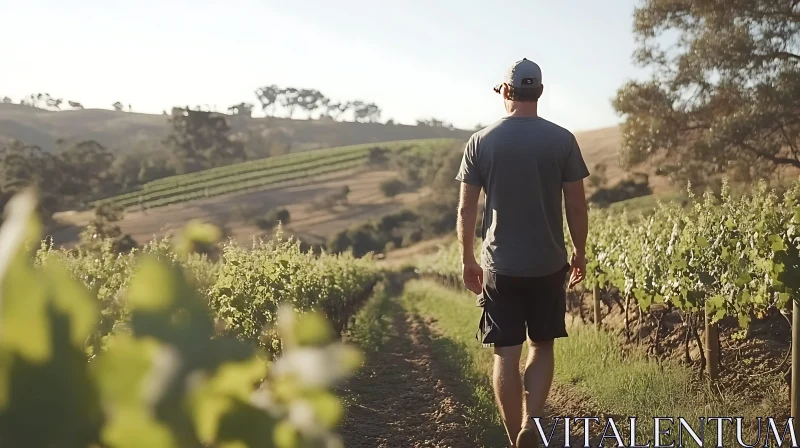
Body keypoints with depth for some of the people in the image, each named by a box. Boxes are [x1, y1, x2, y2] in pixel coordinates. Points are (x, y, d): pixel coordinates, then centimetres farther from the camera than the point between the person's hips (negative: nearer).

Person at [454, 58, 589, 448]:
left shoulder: (481, 142, -3)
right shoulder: (561, 140, -4)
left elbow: (466, 209, -1)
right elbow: (576, 205, -1)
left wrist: (467, 260, 9)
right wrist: (580, 252, 13)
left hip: (500, 266, 0)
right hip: (549, 265, 1)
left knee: (506, 355, 6)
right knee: (542, 346, 15)